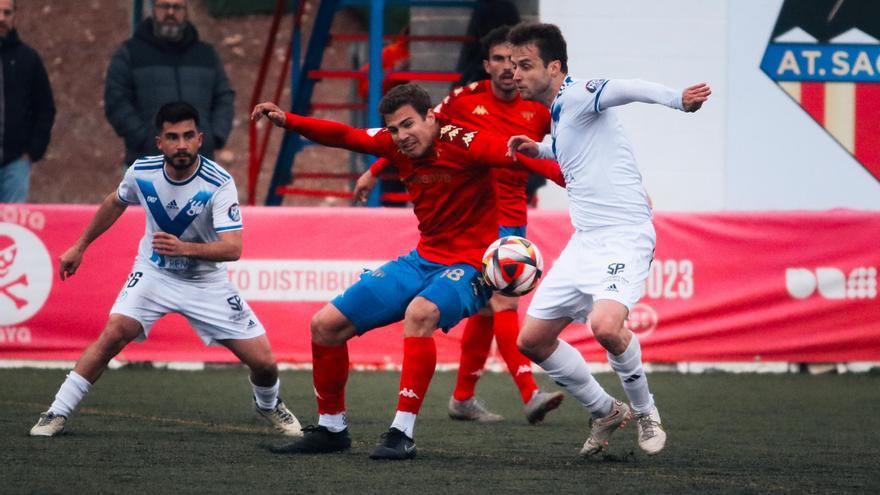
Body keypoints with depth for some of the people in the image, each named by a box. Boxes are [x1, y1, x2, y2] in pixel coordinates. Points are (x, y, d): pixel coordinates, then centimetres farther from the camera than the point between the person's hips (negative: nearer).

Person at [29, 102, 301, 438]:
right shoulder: (142, 172, -14)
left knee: (263, 361, -5)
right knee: (115, 333, -24)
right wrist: (80, 247, 17)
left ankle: (269, 404, 31)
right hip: (154, 272, 1)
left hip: (206, 281, -1)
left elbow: (233, 248, -34)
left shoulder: (219, 184, -25)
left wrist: (184, 248, -49)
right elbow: (115, 203, 10)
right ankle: (57, 413, -12)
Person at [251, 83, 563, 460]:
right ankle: (331, 429, 23)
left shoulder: (459, 143, -20)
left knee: (420, 312, -39)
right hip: (423, 259, 8)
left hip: (468, 266, -8)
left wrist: (567, 177, -47)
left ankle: (402, 433, -34)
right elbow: (343, 136, 5)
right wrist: (286, 121, -8)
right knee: (326, 324, 6)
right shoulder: (396, 145, 0)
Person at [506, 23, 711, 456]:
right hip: (584, 241, 10)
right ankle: (605, 412, 24)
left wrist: (676, 99, -53)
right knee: (532, 340, 7)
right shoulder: (558, 115, 16)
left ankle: (644, 411, -6)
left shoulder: (577, 95, -13)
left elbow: (625, 90, -36)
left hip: (624, 236, -10)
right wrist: (538, 149, 29)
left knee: (605, 325, -32)